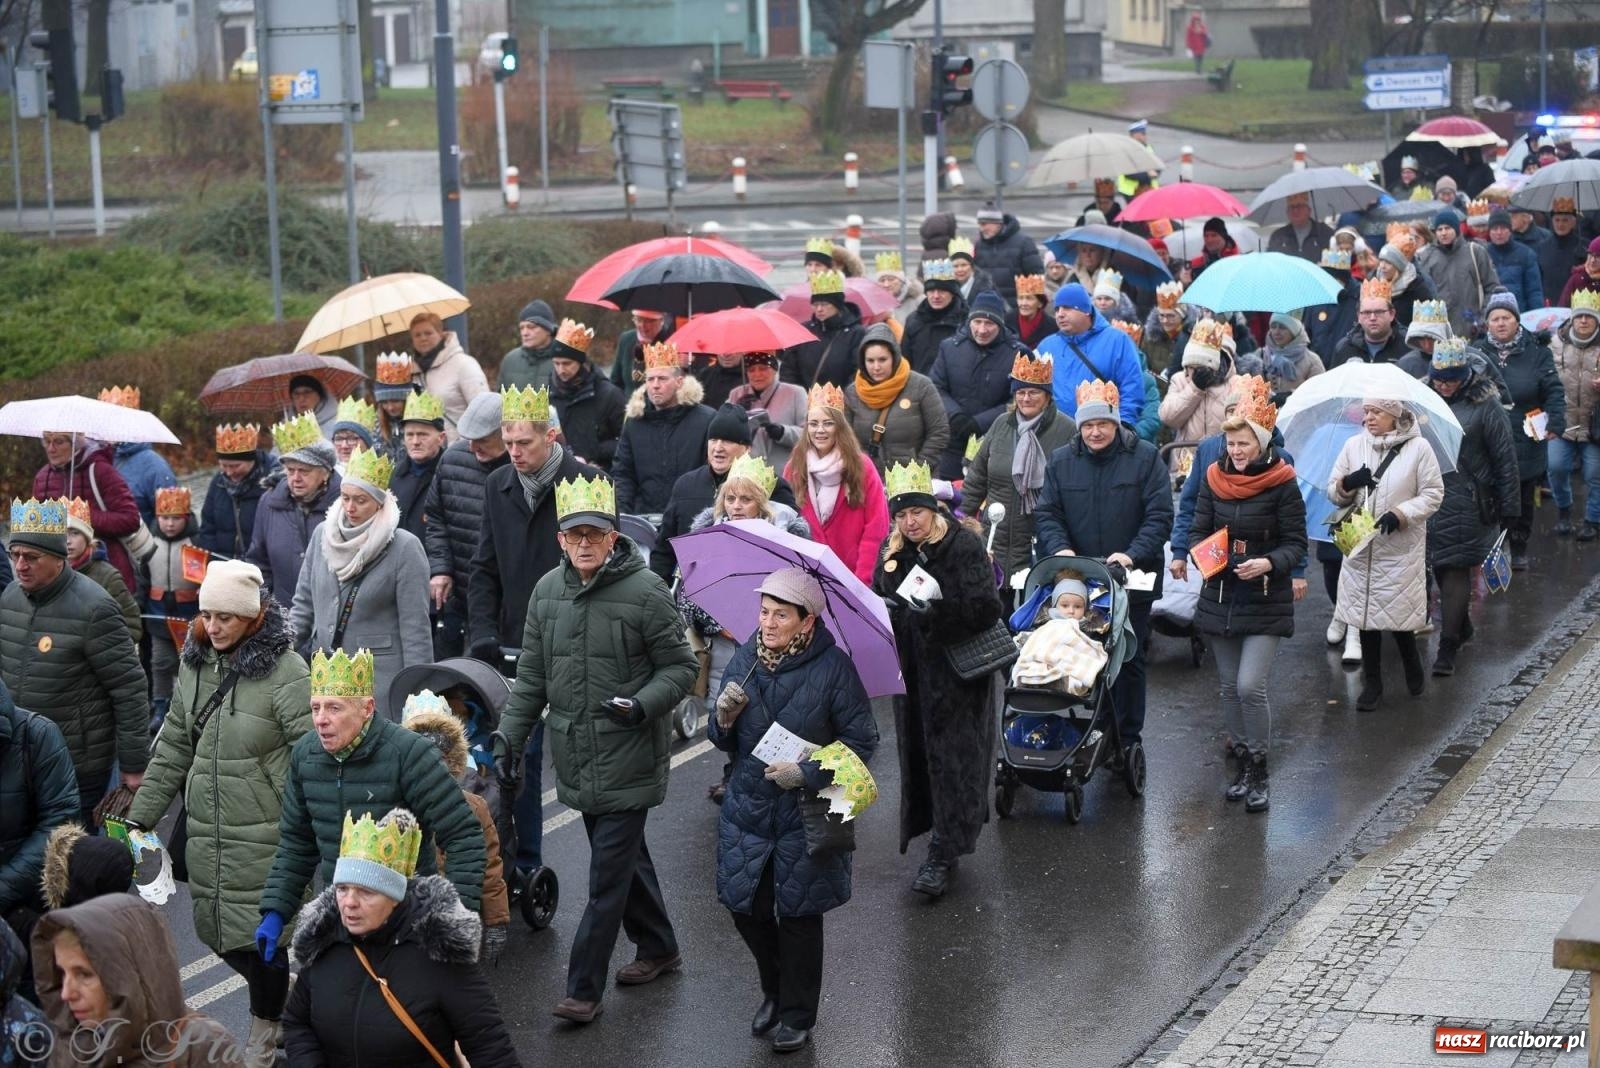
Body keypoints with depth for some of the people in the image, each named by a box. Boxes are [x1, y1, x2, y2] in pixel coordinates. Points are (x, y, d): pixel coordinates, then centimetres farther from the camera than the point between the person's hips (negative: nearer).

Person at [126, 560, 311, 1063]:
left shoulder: (285, 672, -12)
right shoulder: (196, 665, 8)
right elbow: (173, 749, 16)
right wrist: (138, 818, 14)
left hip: (264, 838, -6)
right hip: (206, 832, 6)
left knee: (259, 938, -3)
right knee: (219, 934, 10)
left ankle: (264, 1032, 20)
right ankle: (275, 1003, 35)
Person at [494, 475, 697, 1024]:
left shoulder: (645, 591, -12)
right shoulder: (547, 591, 5)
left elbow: (681, 667, -6)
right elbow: (531, 675, 13)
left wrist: (642, 704, -22)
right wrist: (510, 734, 7)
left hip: (628, 760, -6)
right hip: (575, 759, 6)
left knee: (608, 874, -5)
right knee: (624, 856, 19)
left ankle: (583, 988, -2)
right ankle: (658, 947, 37)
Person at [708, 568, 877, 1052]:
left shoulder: (833, 667, -14)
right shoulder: (746, 659, -1)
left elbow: (862, 741, -9)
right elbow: (726, 742, 8)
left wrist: (808, 773, -20)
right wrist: (723, 720, -15)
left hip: (805, 813, -4)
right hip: (748, 808, 4)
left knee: (798, 917, 5)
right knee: (746, 910, 10)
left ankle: (797, 1016, 24)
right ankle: (775, 993, 36)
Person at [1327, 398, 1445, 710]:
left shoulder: (1418, 448, -5)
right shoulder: (1353, 446, 5)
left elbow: (1433, 494, -4)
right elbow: (1333, 492, 9)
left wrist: (1401, 514, -18)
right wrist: (1347, 484, -15)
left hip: (1400, 547, -3)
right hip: (1360, 545, 3)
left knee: (1399, 614, -1)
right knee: (1365, 614, 6)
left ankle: (1413, 669, 26)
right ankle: (1372, 684, 17)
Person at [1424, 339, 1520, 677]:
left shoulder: (1484, 406, -6)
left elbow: (1504, 458, -4)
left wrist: (1508, 506, -4)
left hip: (1466, 504, -5)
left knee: (1456, 568, -5)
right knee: (1439, 567, 12)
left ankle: (1448, 647, -3)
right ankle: (1461, 627, 32)